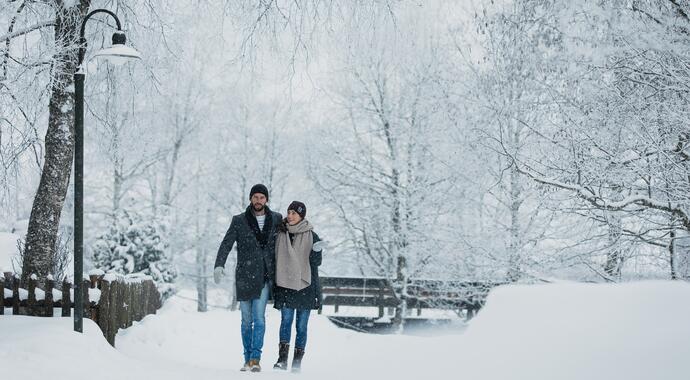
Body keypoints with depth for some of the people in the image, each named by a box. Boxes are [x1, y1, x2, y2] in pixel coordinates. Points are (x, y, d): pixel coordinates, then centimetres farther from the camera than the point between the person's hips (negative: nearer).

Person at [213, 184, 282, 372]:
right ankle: (248, 359, 14)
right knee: (247, 320, 6)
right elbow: (226, 244, -5)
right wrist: (219, 265, -18)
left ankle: (255, 358, -14)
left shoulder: (276, 219, 7)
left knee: (259, 318, -11)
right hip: (244, 277, 0)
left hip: (265, 277, 0)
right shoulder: (239, 221, 3)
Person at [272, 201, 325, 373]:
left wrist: (317, 252, -18)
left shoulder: (311, 236, 1)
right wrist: (274, 285, 11)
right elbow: (275, 260, 13)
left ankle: (297, 361, 11)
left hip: (305, 287, -1)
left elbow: (316, 262, 2)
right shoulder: (281, 235, 7)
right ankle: (282, 359, -16)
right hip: (285, 286, 1)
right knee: (286, 320, -12)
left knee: (301, 325, 4)